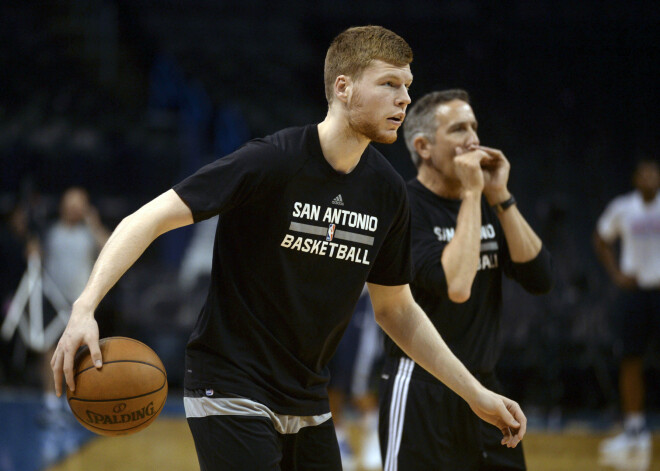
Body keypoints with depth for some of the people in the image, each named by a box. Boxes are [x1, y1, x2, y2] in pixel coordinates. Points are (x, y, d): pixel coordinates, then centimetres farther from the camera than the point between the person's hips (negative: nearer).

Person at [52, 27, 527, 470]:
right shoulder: (271, 162, -18)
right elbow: (150, 219, -20)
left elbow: (395, 308, 15)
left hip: (308, 404, 7)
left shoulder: (387, 189, 2)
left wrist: (475, 393, 12)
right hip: (232, 389, -7)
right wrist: (85, 308, -34)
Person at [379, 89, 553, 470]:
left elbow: (540, 278, 1)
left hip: (484, 386, 7)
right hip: (421, 392, -7)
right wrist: (472, 193, -18)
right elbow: (455, 286, -25)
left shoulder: (485, 204, 12)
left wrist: (500, 196, -5)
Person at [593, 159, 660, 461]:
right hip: (634, 289, 2)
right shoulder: (622, 208, 3)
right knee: (631, 358, 2)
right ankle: (634, 430, 10)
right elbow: (601, 240, 18)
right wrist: (616, 274, 7)